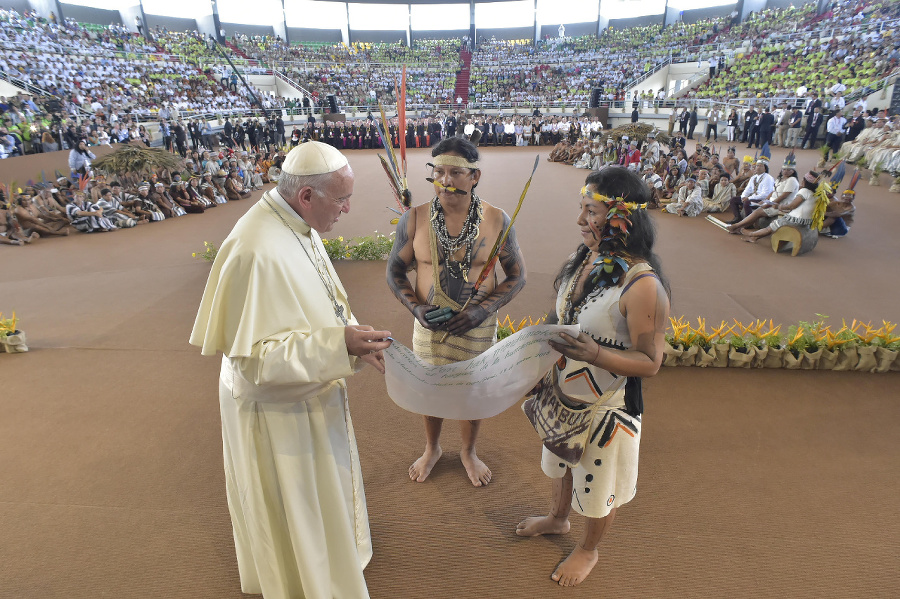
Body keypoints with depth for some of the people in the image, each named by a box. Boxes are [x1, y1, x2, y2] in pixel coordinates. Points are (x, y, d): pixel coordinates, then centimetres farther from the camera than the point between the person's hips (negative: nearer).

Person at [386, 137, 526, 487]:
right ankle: (432, 449, 50)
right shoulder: (414, 219, -11)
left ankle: (469, 452, 48)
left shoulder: (497, 221, -12)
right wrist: (416, 307, -17)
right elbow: (394, 271, 0)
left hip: (478, 326, 0)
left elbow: (517, 276, -4)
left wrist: (483, 310, -19)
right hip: (429, 324, 1)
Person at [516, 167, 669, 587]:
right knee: (562, 462, 30)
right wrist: (549, 368, 10)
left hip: (607, 406, -7)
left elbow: (650, 362, -23)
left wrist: (592, 353, -38)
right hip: (564, 394, 7)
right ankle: (557, 518, 59)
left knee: (600, 487, 20)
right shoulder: (585, 259, -6)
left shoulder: (642, 285, -29)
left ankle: (588, 549, 49)